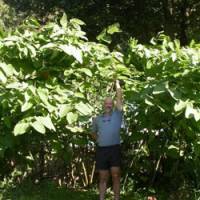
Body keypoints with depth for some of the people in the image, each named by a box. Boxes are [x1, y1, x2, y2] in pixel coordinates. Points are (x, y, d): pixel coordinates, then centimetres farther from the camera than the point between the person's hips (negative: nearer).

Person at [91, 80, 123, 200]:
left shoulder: (117, 115, 7)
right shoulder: (97, 119, 15)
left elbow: (119, 98, 1)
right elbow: (94, 133, 30)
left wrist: (117, 83, 5)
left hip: (114, 149, -2)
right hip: (101, 150, 2)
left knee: (116, 176, -5)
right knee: (103, 178, 7)